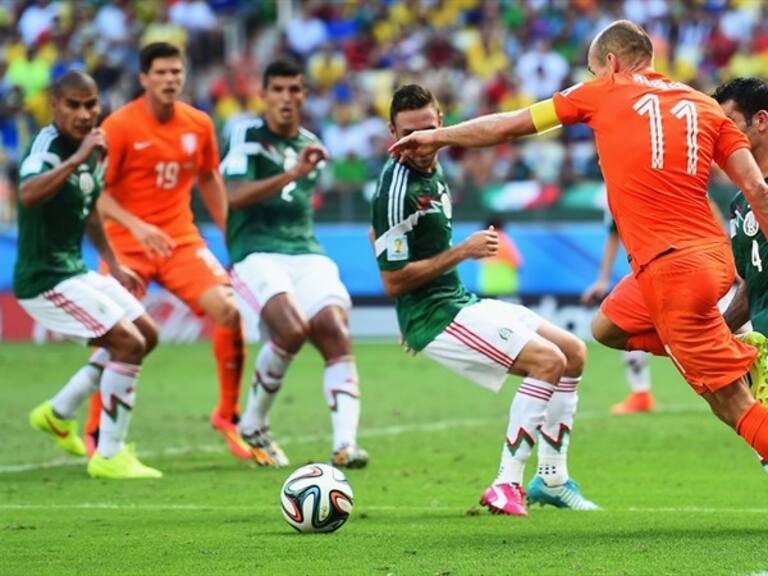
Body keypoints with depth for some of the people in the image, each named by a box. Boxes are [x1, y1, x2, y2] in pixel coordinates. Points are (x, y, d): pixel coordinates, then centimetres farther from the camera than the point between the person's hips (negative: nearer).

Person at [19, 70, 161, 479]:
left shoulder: (93, 148, 7)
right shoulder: (48, 146, -20)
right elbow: (28, 194, -43)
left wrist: (113, 264, 27)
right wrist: (76, 159, -48)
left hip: (74, 271, 10)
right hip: (45, 278, -10)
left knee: (146, 335, 16)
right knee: (129, 343, -16)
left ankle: (58, 414, 24)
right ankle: (108, 456, -8)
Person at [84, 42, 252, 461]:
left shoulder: (199, 125, 3)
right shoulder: (120, 126, -11)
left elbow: (209, 181, 18)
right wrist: (135, 225, -27)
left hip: (181, 239, 4)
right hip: (127, 245, -3)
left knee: (230, 313, -13)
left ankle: (228, 416, 4)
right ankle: (95, 435, 10)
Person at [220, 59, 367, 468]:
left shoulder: (311, 146, 19)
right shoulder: (247, 135, -1)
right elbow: (235, 196, -18)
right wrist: (292, 174, -25)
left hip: (306, 254, 5)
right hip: (257, 253, -5)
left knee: (335, 331, -20)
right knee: (292, 329, -29)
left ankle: (345, 443, -26)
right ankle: (253, 425, -6)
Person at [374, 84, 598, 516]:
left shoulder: (434, 172, 10)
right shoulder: (397, 190, -20)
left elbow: (377, 237, 26)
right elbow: (393, 281, -21)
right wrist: (462, 252, -18)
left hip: (463, 302, 10)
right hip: (435, 317, -10)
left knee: (574, 352, 11)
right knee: (548, 359, -22)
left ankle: (551, 479, 14)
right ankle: (506, 486, -19)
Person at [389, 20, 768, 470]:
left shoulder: (604, 93, 7)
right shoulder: (705, 106, 15)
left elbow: (509, 126, 15)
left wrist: (437, 138, 29)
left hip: (670, 265, -6)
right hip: (710, 252, 6)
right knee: (609, 326, 28)